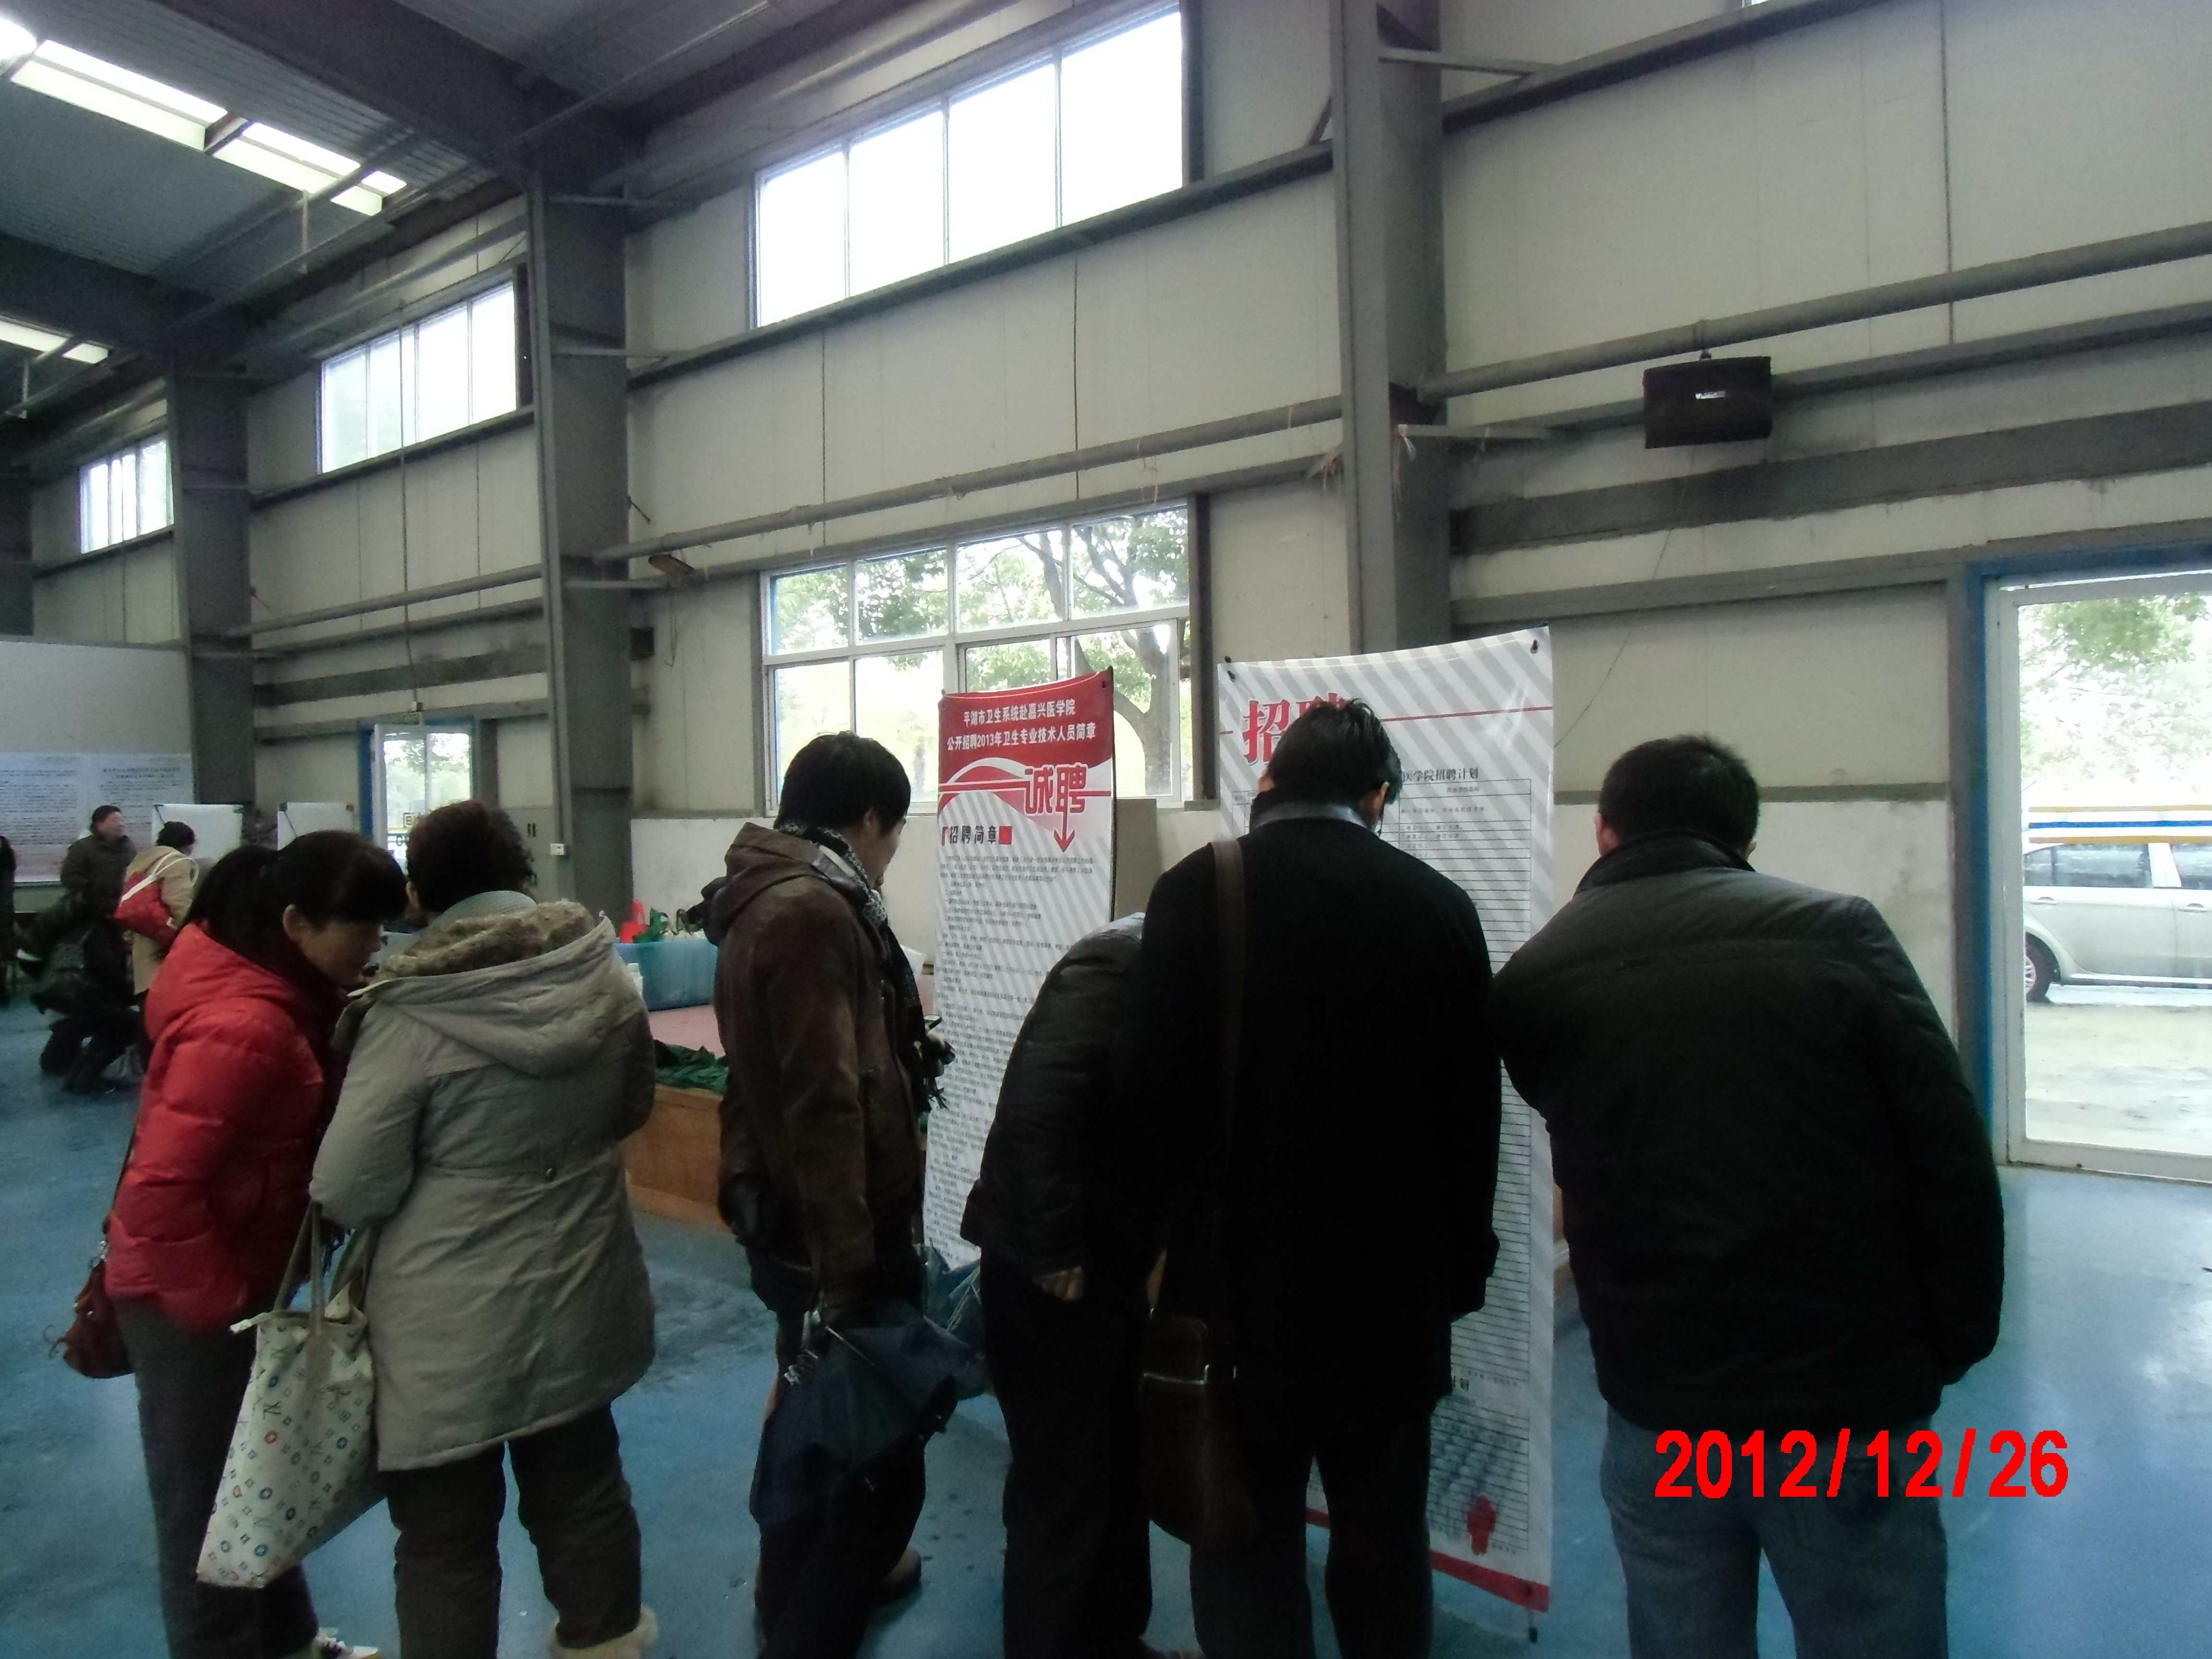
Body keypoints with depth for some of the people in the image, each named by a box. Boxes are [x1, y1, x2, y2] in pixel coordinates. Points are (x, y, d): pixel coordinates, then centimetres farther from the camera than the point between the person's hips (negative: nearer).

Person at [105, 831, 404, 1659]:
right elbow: (159, 1190, -31)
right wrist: (220, 1305, -22)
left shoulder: (272, 981, -2)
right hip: (186, 1292, -9)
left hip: (234, 1271, 9)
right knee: (207, 1504, 9)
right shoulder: (243, 1025, -31)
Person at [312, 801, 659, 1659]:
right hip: (578, 1297, 5)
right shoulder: (607, 982, -7)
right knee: (582, 1486, 24)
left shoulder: (410, 1016, -21)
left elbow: (347, 1189, -16)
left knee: (448, 1538, 14)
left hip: (451, 1325, -5)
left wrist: (447, 1160, 4)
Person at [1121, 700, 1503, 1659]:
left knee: (1249, 1541, 13)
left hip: (1240, 1271, -2)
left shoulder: (1198, 888, -11)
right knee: (1384, 1540, 20)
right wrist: (1460, 1265, 14)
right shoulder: (1437, 904, -4)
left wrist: (1185, 1216, 5)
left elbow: (1152, 1084, -12)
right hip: (1392, 1281, 3)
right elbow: (1473, 1109, 1)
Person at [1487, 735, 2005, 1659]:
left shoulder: (1537, 975, -1)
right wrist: (1950, 1347, 4)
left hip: (1658, 1407, 2)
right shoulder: (1836, 933, -8)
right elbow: (1952, 1159, -7)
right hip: (1851, 1396, -1)